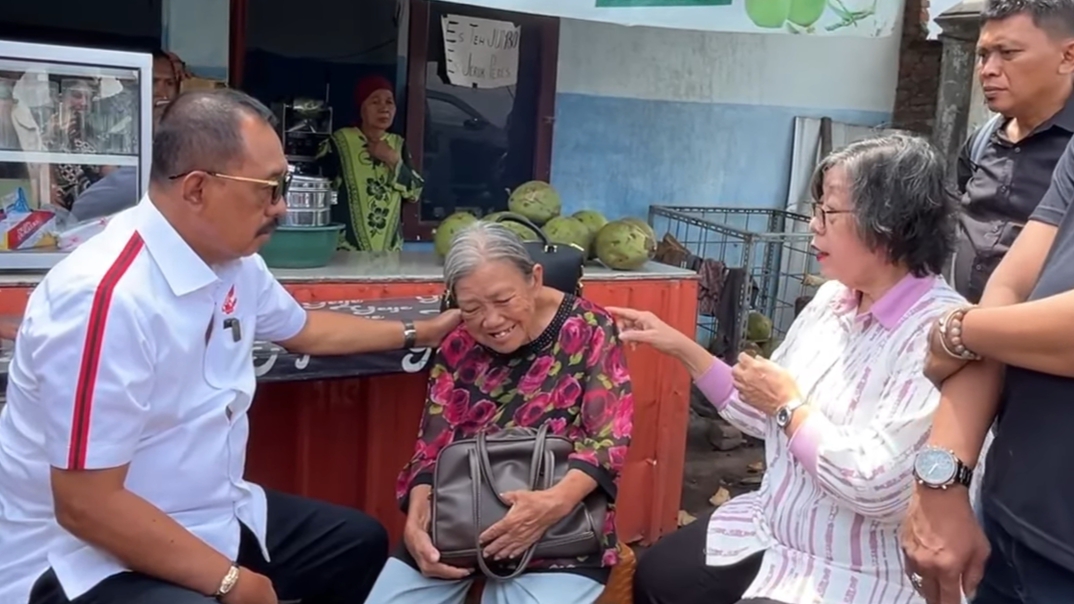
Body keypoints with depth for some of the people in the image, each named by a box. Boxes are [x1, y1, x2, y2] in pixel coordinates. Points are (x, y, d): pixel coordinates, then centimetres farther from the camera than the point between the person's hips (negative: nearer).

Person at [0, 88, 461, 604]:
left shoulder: (234, 261, -1)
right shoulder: (106, 295, -29)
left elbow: (304, 329, 21)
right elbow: (86, 505, -26)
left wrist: (417, 333, 25)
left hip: (211, 516, 9)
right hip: (90, 559, -9)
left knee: (361, 541, 16)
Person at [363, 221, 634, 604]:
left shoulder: (588, 331, -6)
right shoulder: (459, 348, 3)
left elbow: (609, 438, -11)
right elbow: (432, 449, 2)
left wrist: (558, 501, -29)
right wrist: (415, 520, -17)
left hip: (559, 531, -3)